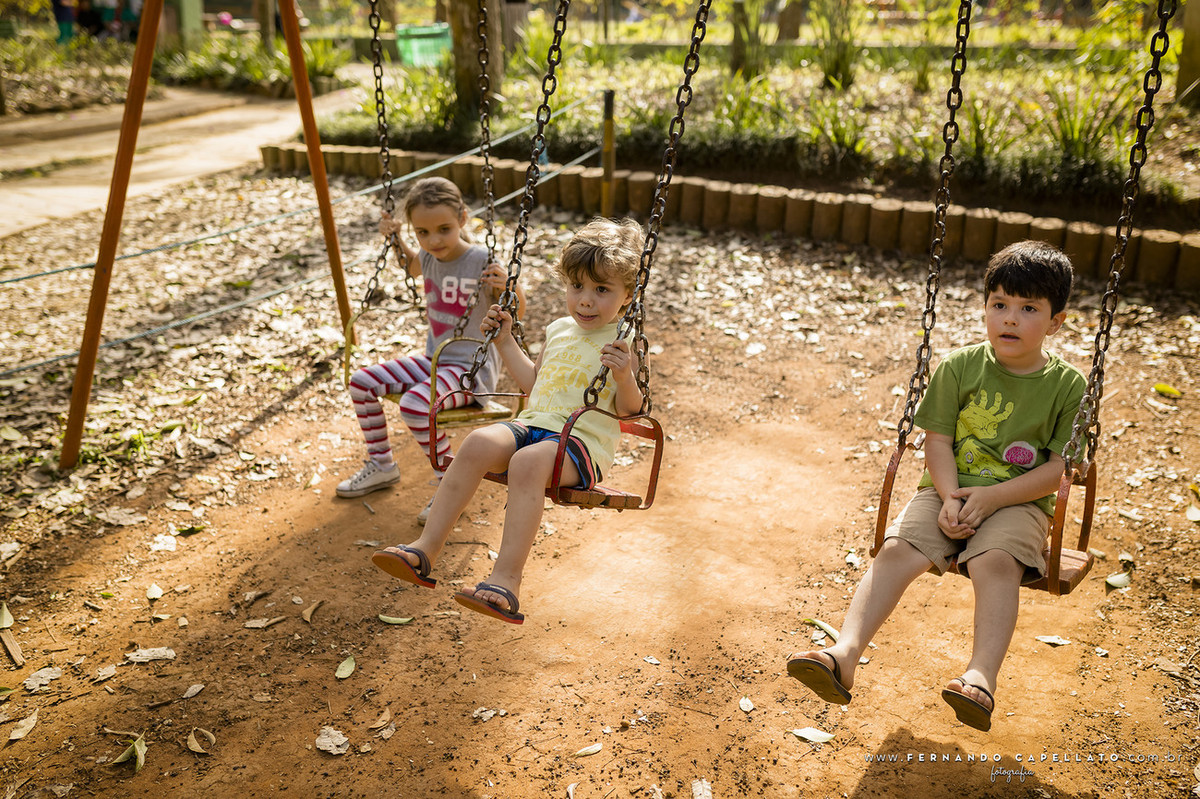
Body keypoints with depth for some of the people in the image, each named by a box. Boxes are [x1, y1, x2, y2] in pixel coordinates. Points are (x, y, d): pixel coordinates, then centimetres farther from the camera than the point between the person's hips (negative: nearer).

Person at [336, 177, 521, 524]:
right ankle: (381, 466, 19)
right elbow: (413, 266, 28)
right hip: (433, 361, 8)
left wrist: (507, 286, -34)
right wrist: (395, 240, 12)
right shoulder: (430, 257, 1)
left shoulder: (481, 262, -19)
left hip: (472, 369, -8)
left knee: (414, 406, -31)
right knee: (362, 381, 2)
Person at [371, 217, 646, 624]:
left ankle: (506, 580, -39)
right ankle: (425, 549, -25)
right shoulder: (559, 330, 19)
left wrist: (625, 378, -25)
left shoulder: (624, 344, 0)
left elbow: (627, 409, -7)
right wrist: (506, 341, 28)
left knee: (528, 461, -37)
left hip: (583, 441, -6)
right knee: (480, 442, -25)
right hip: (533, 424, 6)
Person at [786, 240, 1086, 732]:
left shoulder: (1067, 386, 1)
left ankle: (980, 678, -37)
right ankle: (845, 654, -33)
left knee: (995, 561, -33)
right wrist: (950, 498, -15)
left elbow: (1059, 469, -3)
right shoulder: (959, 368, 4)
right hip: (948, 491, 2)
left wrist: (990, 497, -15)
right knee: (897, 548, -24)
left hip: (1017, 503, -1)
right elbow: (938, 440, 2)